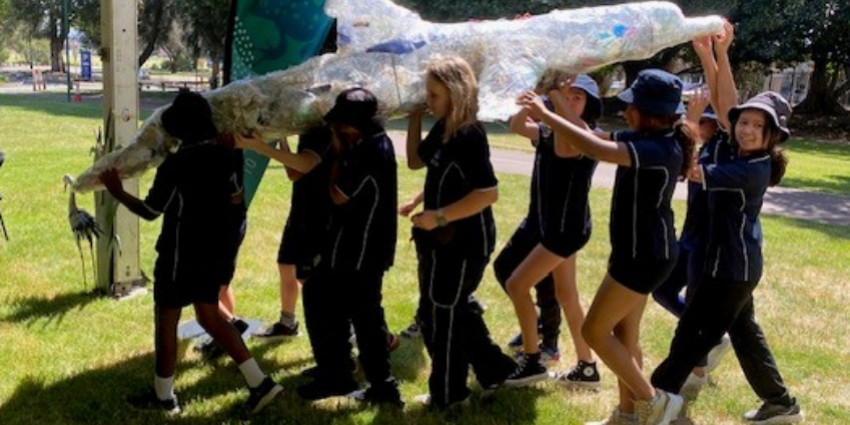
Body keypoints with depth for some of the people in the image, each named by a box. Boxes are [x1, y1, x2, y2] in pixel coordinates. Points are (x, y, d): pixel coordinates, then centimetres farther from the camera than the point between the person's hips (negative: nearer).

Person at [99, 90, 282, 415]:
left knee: (166, 321, 10)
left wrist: (117, 193, 2)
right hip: (216, 250, 7)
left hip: (183, 254, -7)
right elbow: (235, 198, 13)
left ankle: (164, 397, 22)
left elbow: (150, 211, -12)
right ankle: (260, 383, 11)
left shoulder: (175, 165, -19)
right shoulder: (221, 156, 0)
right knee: (209, 316, 17)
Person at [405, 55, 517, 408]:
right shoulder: (443, 128, 4)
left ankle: (447, 393, 22)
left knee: (439, 314, 5)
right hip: (444, 239, 10)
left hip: (462, 242, -10)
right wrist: (415, 118, 6)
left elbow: (489, 193, -29)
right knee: (454, 309, 22)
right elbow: (416, 160, 17)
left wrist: (438, 216, -27)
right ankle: (493, 368, 36)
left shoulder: (468, 135, -23)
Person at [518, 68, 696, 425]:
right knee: (623, 335, 16)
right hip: (637, 251, 10)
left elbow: (596, 149, -35)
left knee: (594, 331, -3)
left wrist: (546, 115, -29)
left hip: (646, 255, -10)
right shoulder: (646, 139, 7)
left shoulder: (661, 150, -24)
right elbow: (602, 141, 13)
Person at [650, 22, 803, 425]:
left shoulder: (753, 169, -22)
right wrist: (719, 54, -11)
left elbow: (695, 172, -27)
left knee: (692, 334, 1)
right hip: (735, 262, 10)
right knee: (743, 332, 21)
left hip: (732, 265, -10)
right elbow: (726, 101, -2)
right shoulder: (743, 152, 1)